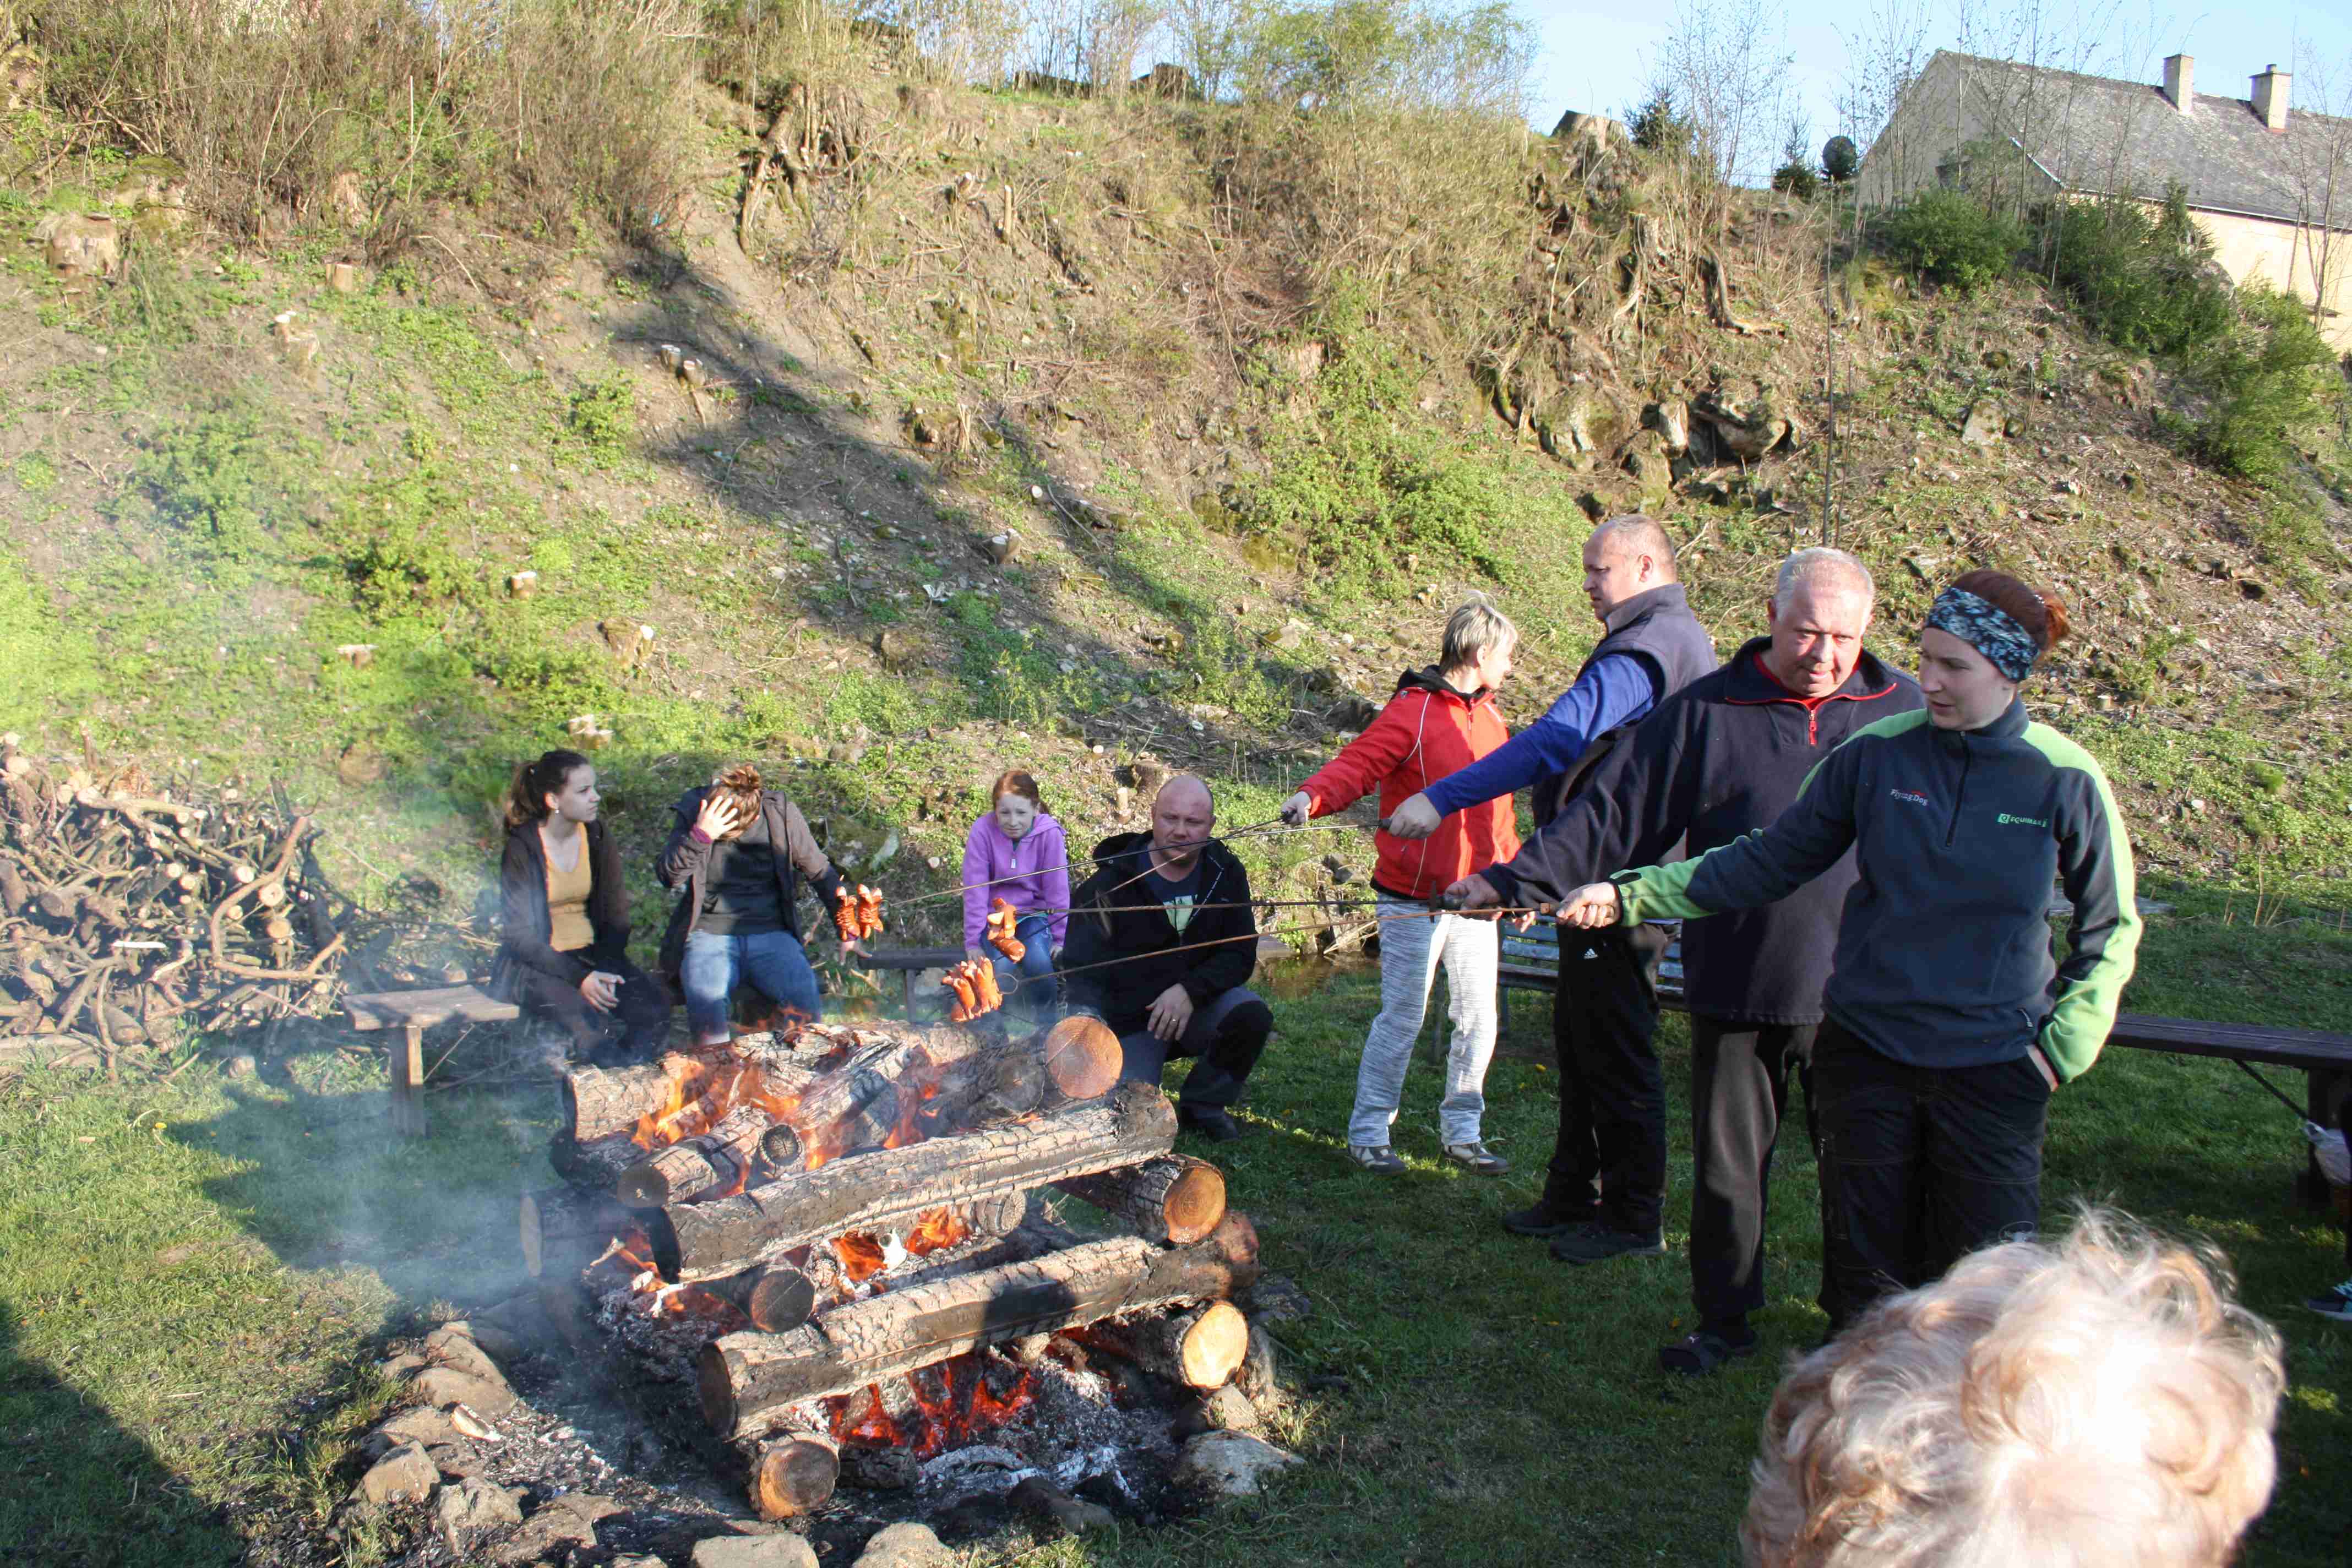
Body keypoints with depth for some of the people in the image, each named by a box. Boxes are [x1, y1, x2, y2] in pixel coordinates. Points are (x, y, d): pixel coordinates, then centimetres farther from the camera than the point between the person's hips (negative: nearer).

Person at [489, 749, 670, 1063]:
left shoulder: (597, 836, 5)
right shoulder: (522, 847, -9)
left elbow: (615, 914, 7)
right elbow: (519, 935, -12)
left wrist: (605, 971, -12)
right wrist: (579, 977, -25)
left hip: (590, 955, 5)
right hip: (534, 964, -4)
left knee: (654, 1001, -25)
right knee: (588, 1014, -35)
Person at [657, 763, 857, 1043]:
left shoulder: (782, 814, -3)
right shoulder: (695, 811, -3)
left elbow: (821, 873, 9)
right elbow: (669, 876, -13)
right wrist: (700, 835, -29)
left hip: (770, 935, 0)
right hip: (709, 934, 0)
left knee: (806, 1005, -27)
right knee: (707, 1010, -31)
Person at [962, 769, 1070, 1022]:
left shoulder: (1049, 833, -15)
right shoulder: (982, 831, -16)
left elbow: (1057, 888, -9)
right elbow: (975, 889, -13)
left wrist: (1060, 938, -8)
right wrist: (973, 942, -13)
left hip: (1034, 913, 0)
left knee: (1038, 961, -27)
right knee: (1003, 966, -26)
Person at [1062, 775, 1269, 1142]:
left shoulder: (1225, 874, -1)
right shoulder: (1111, 885, -11)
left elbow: (1240, 954, -5)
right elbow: (1081, 969, -13)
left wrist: (1190, 990, -23)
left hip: (1199, 1006, 2)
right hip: (1129, 1021, -2)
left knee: (1253, 1015, -27)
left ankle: (1203, 1104, -2)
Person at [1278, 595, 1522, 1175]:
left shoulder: (1491, 719, 14)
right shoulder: (1413, 712, -11)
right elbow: (1357, 764, -21)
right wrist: (1313, 796, -40)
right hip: (1414, 903, -7)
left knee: (1478, 1022, 12)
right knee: (1402, 1020, -1)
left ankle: (1461, 1132, 26)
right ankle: (1368, 1134, 12)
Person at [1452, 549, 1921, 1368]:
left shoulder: (1905, 709, 3)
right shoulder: (1702, 714, -1)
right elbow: (1610, 813, -2)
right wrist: (1517, 880, -10)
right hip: (1736, 988, 0)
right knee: (1727, 1162, 11)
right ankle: (1726, 1321, 28)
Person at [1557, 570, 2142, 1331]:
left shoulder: (2065, 780, -6)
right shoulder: (1876, 753, -4)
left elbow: (2111, 927, 6)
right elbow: (1769, 860, 2)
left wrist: (2064, 1045, -3)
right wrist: (1632, 893, -6)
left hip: (1994, 1067, -1)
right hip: (1867, 1051, 1)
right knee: (1865, 1266, 10)